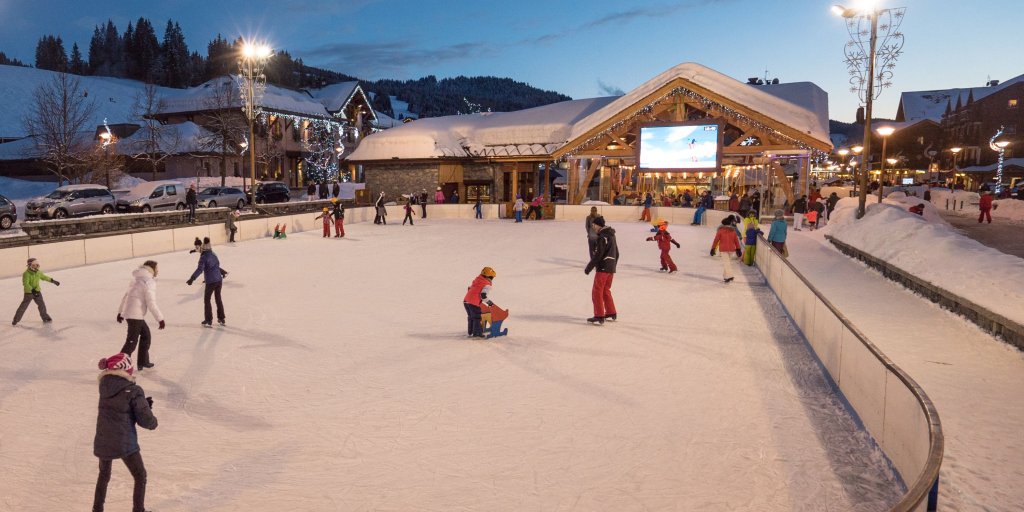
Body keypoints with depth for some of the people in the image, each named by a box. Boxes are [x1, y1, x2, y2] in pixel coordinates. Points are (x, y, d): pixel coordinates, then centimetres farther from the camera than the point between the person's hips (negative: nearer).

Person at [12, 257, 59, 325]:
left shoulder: (38, 272, 3)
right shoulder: (26, 274, -19)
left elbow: (44, 277, 22)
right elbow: (25, 284, -27)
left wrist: (53, 281, 24)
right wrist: (32, 290, -37)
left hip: (37, 292, 6)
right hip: (28, 292, -5)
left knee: (41, 304, 6)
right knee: (23, 306, -2)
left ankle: (45, 317, 19)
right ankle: (16, 320, 9)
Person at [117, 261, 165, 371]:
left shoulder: (137, 279, 15)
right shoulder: (149, 281, -13)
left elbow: (126, 296, 21)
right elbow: (151, 303, -17)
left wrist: (120, 312, 30)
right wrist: (160, 319, -12)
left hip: (128, 312, 10)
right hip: (135, 316, -10)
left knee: (146, 335, 21)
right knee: (132, 342, -8)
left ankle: (143, 362, 29)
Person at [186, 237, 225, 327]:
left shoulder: (203, 257, -13)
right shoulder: (213, 254, 8)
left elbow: (200, 269, -25)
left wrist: (192, 278, -32)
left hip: (211, 282, -7)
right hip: (219, 280, 7)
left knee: (206, 300, 7)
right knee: (218, 298, 19)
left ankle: (208, 321, 9)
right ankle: (221, 319, 25)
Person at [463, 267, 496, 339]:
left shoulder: (476, 280, 19)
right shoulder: (487, 285, -4)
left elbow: (469, 289, 26)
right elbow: (483, 295, -14)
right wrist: (489, 302, -1)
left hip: (466, 300, 8)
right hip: (474, 303, -8)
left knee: (470, 317, 20)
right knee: (477, 318, 5)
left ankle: (469, 332, 28)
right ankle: (477, 333, 6)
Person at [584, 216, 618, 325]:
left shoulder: (602, 237, -16)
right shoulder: (611, 235, 14)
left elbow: (598, 255, -20)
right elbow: (616, 253, 20)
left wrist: (589, 267, -14)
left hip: (603, 268, -9)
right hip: (611, 268, 9)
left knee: (597, 292, -3)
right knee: (606, 291, 20)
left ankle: (599, 317, -4)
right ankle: (612, 313, 26)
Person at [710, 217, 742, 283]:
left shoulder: (720, 230, -4)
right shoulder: (733, 231, 9)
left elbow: (716, 240, -5)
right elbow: (736, 240, 10)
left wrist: (713, 248, 1)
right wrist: (738, 249, 16)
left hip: (723, 249, -4)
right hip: (731, 249, 5)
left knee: (726, 262, -7)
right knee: (728, 262, 18)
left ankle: (729, 276, -22)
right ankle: (725, 276, 24)